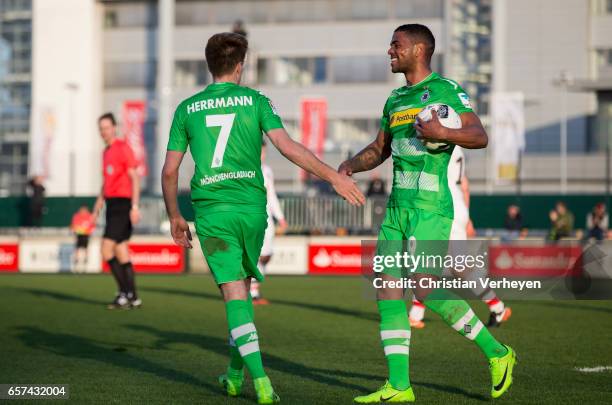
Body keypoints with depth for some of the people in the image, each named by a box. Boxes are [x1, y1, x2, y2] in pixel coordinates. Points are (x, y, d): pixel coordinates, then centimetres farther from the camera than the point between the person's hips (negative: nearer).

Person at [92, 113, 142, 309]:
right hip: (111, 204, 9)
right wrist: (99, 201, 19)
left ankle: (125, 292, -6)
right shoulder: (106, 152, 18)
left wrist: (135, 207, -19)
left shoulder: (123, 148, -8)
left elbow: (135, 178, -13)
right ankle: (132, 297, 11)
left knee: (107, 250, -13)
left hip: (122, 205, -9)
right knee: (121, 251, 8)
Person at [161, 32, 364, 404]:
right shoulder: (255, 101, 2)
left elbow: (170, 171, 8)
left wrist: (175, 217, 20)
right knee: (243, 286, 19)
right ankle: (235, 374, 28)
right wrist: (334, 176, -10)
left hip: (210, 212, 0)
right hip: (251, 208, 0)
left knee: (235, 295, -3)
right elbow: (287, 145, -11)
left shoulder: (187, 109, 8)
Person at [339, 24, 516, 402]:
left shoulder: (446, 89, -3)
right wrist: (349, 166, 8)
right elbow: (379, 150, 27)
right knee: (387, 288, 0)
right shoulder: (396, 99, 20)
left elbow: (480, 137, -10)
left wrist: (443, 133, -26)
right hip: (398, 207, 8)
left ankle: (496, 352, 0)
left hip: (430, 208, -8)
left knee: (426, 289, -16)